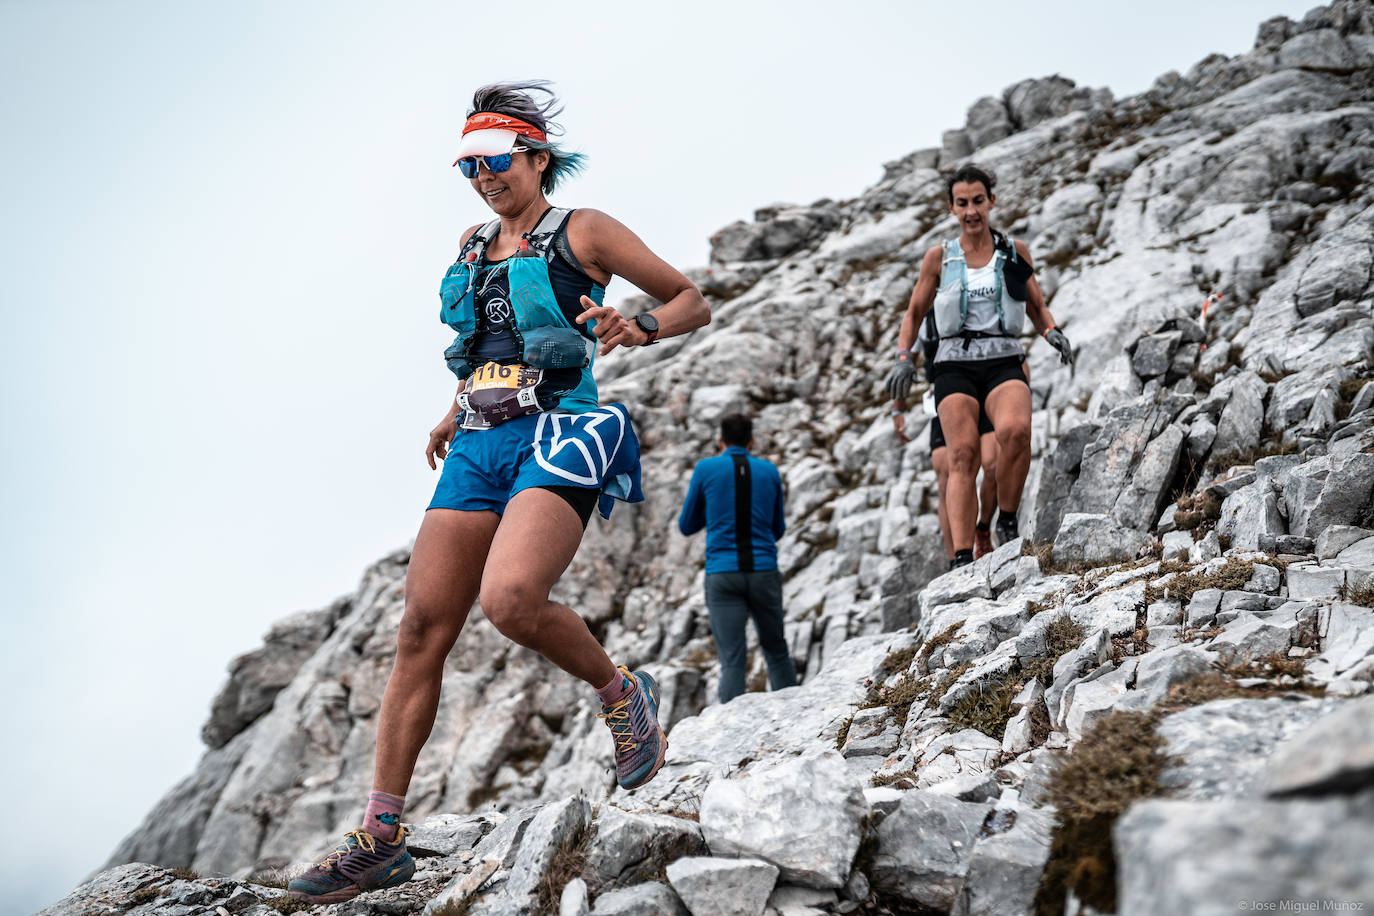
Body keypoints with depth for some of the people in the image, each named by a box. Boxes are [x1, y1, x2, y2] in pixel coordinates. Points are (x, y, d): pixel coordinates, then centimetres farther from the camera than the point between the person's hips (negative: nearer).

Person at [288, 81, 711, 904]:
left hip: (557, 439, -6)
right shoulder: (473, 246, 20)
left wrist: (638, 330, -16)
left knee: (510, 599, -31)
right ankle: (381, 838, 4)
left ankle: (624, 695, -1)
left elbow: (694, 302, 3)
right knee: (422, 630, -2)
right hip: (479, 449, 6)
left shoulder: (581, 233, 3)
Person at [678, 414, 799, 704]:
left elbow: (687, 526, 11)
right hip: (764, 571, 2)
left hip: (722, 574, -2)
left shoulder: (705, 469, 2)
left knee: (732, 661, -3)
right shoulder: (770, 471, 9)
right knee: (777, 651, 17)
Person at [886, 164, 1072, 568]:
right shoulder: (939, 257, 10)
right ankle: (962, 559, -21)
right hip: (954, 363, 0)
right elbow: (914, 313, 18)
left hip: (1004, 361, 0)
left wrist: (1052, 332, 0)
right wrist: (904, 358, 3)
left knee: (1015, 430, -30)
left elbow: (1037, 308, 21)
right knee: (962, 453, -17)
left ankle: (1008, 522, -10)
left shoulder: (1015, 252, 11)